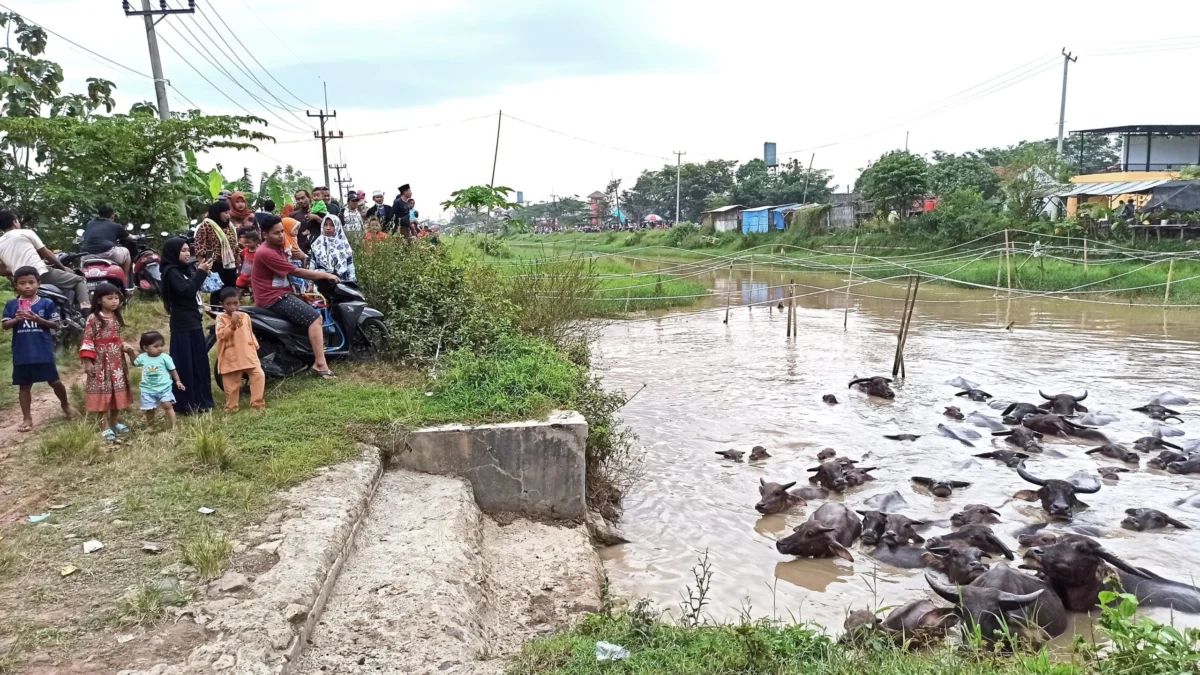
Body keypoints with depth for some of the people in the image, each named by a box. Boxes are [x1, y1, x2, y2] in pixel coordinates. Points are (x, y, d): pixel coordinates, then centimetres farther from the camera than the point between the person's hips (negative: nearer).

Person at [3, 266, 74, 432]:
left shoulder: (47, 303, -3)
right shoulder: (11, 305, 2)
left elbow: (56, 325, -4)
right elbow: (5, 325, 0)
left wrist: (39, 319, -20)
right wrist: (16, 319, -19)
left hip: (43, 351, -2)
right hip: (21, 353, 2)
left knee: (54, 381, 5)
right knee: (24, 385, 10)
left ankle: (66, 405, 30)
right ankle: (27, 418, 18)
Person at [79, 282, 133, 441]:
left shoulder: (117, 317, 8)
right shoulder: (93, 318, -11)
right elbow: (87, 341, -12)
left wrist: (125, 346, -2)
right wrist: (87, 361, -16)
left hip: (117, 359, 6)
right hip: (101, 360, -6)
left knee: (117, 392, 11)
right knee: (103, 392, -1)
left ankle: (114, 423, 24)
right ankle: (105, 427, 6)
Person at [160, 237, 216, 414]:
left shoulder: (187, 268, 12)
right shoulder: (171, 272, -12)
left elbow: (197, 288, 10)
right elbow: (187, 291, -24)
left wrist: (201, 271, -4)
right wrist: (201, 272, -26)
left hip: (193, 320, 9)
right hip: (182, 323, -9)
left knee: (199, 361, 13)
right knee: (185, 363, -5)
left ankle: (200, 400, 22)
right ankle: (185, 404, 0)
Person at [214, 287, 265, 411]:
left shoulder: (245, 316, 11)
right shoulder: (221, 318, -1)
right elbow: (221, 335, -14)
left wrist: (255, 346, 13)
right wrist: (232, 324, -24)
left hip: (248, 354, 3)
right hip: (231, 357, -3)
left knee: (259, 375, -11)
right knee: (231, 382, 4)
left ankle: (257, 404, -5)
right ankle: (231, 407, 18)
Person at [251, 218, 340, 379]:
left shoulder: (276, 248, 14)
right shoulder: (266, 253, -19)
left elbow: (293, 272, 11)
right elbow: (296, 272, -18)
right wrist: (325, 275, -11)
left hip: (280, 295, 11)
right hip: (274, 299, -11)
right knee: (315, 317, -19)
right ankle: (320, 363, -22)